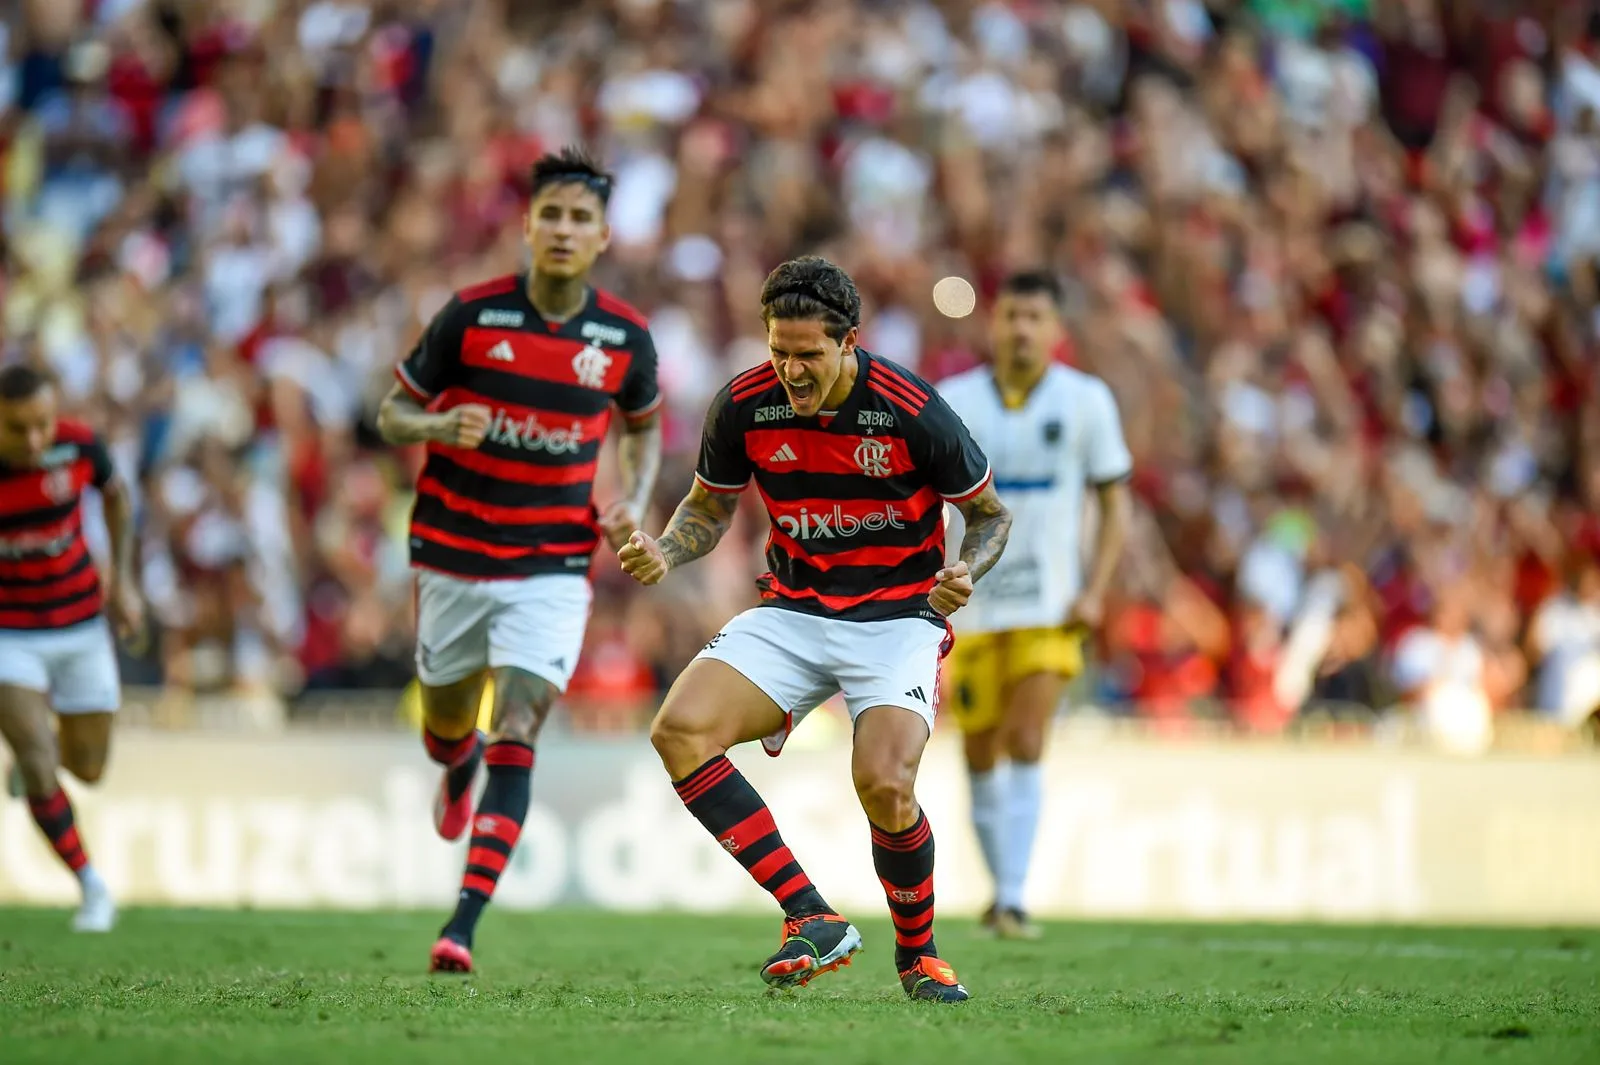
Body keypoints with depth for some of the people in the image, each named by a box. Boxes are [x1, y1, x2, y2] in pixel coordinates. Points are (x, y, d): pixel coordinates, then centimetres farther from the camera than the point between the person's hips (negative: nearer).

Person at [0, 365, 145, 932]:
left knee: (87, 768, 13)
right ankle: (92, 886, 4)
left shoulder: (79, 445, -18)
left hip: (80, 624, 3)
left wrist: (123, 581, 4)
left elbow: (115, 493, 5)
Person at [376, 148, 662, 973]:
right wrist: (441, 426, -21)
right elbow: (394, 414, 1)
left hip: (553, 566, -1)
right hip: (453, 556, 1)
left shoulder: (625, 337, -3)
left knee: (515, 735, -15)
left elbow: (643, 425, 17)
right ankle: (458, 765, 56)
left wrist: (634, 501, -2)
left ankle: (464, 925, -20)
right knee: (448, 724, 16)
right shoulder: (471, 314, -8)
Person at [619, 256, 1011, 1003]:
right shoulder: (743, 406, -8)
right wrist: (664, 552, -10)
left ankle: (918, 952, 5)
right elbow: (709, 507, 11)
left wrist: (966, 571, -22)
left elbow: (990, 513, -1)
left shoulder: (911, 411, -17)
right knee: (679, 730, -20)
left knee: (885, 786, -26)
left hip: (897, 618, -4)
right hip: (791, 612, 4)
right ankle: (811, 918, -16)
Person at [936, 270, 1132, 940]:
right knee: (981, 756, 8)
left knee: (1026, 747, -15)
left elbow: (1115, 502, 5)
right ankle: (999, 888, 25)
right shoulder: (952, 402, 1)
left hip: (1050, 607, -2)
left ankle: (1013, 902, -18)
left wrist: (1094, 592, -6)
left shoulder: (1086, 401, 0)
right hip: (972, 604, 2)